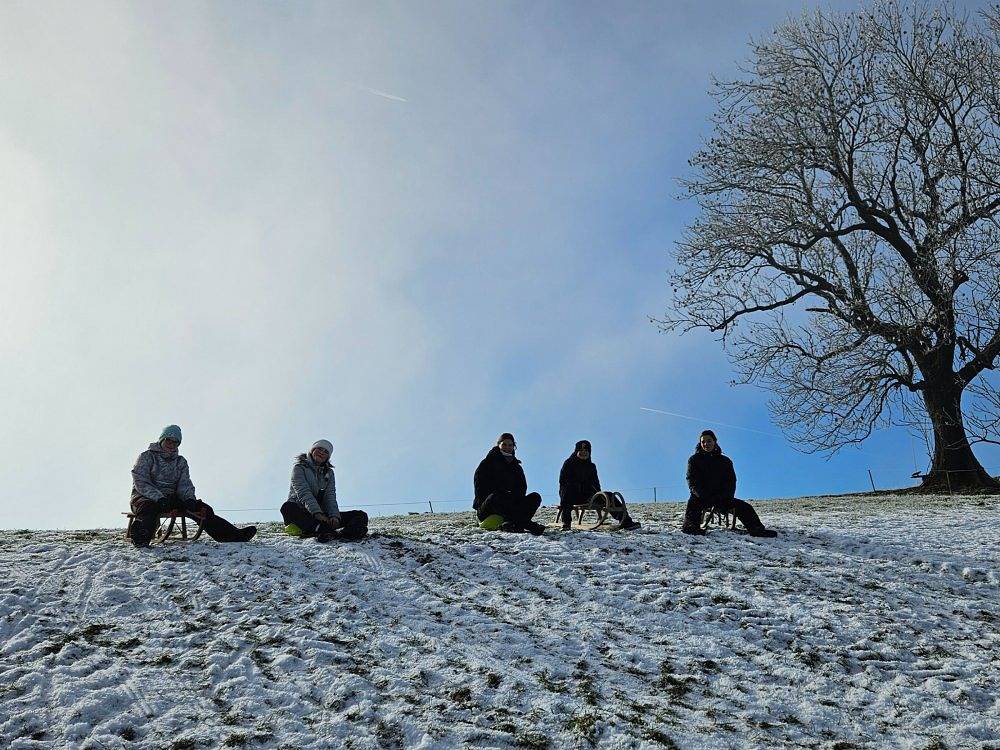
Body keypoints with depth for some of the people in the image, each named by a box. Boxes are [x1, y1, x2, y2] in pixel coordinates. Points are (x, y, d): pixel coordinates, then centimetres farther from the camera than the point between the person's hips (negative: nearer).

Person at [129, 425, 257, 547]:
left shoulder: (181, 462, 16)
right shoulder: (147, 456, 2)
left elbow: (184, 484, 6)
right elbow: (141, 483, -11)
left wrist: (189, 499, -18)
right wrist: (159, 498, -27)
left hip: (171, 498, 4)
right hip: (146, 497, -4)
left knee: (203, 509, -17)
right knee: (149, 507, -42)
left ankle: (232, 535, -30)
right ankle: (141, 538, -72)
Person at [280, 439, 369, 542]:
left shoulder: (329, 473, 17)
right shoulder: (299, 467, 3)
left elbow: (330, 497, 2)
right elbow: (303, 493, -14)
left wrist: (334, 515, -20)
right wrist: (317, 513, -30)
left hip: (322, 514, 4)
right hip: (300, 513, -4)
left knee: (361, 515, -13)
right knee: (287, 507, -40)